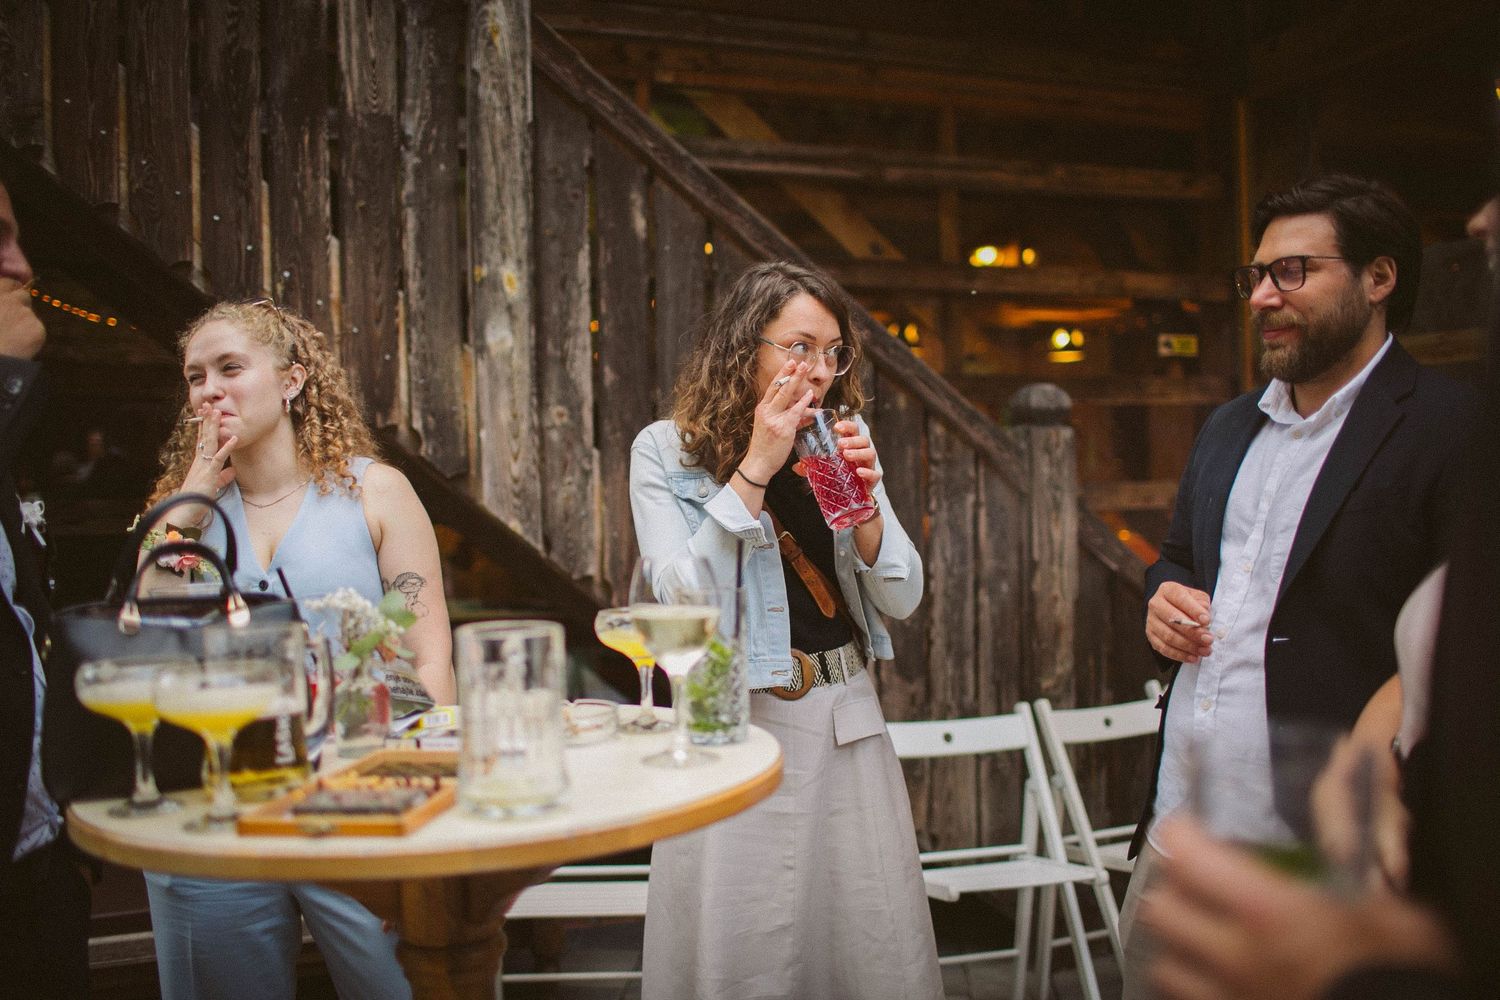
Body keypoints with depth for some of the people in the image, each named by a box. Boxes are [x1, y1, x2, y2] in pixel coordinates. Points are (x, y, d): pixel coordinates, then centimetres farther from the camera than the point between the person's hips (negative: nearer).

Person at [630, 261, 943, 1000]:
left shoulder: (844, 441, 5)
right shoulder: (666, 452, -7)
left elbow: (902, 600, 4)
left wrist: (864, 508, -15)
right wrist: (754, 469, -21)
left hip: (848, 718, 4)